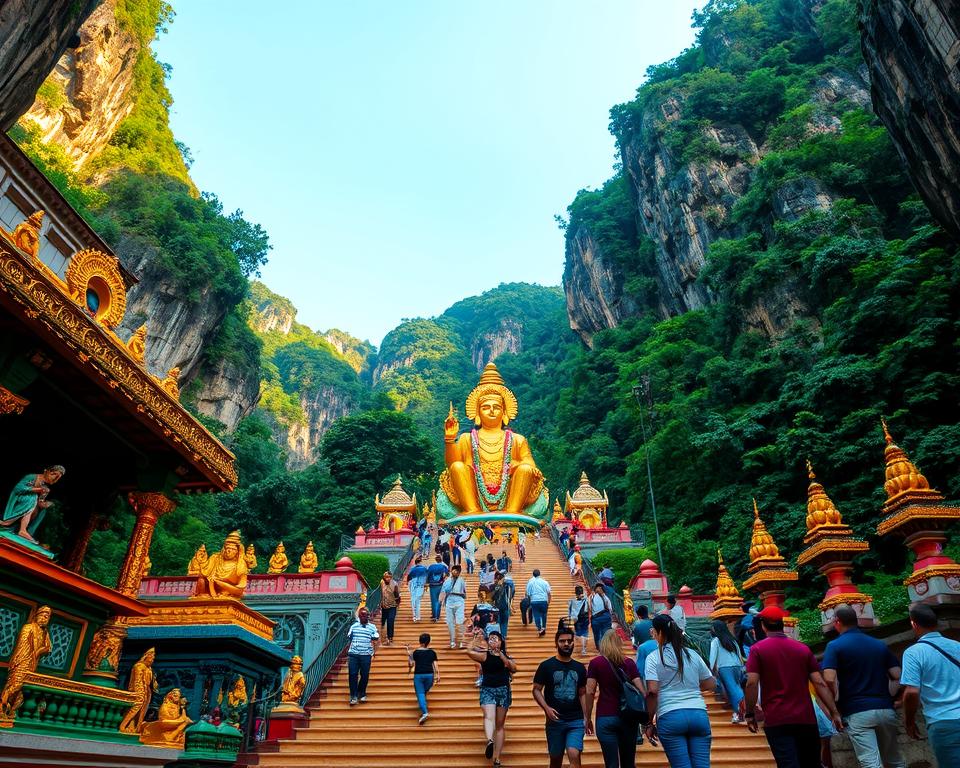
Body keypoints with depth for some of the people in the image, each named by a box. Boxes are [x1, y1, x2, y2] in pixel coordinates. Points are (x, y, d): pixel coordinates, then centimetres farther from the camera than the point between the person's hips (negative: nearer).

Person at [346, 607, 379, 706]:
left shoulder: (372, 627, 3)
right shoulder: (354, 626, 6)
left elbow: (375, 641, 5)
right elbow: (349, 639, 10)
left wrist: (373, 652, 0)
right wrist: (348, 651, 7)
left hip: (366, 655, 0)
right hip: (353, 654, 0)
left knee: (365, 675, 4)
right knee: (352, 675, -2)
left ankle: (362, 694, 24)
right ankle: (353, 696, 6)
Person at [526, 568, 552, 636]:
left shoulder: (530, 582, 0)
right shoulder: (544, 581, 0)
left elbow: (528, 594, 1)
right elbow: (548, 592, -2)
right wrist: (548, 602, 6)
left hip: (534, 601, -1)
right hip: (543, 600, 1)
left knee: (536, 615, 4)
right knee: (544, 614, 17)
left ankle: (539, 629, -2)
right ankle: (544, 627, 18)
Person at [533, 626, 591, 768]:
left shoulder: (579, 667, 7)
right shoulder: (546, 665, -3)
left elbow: (582, 694, 14)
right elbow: (536, 690, -3)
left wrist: (587, 717, 7)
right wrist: (546, 708, -18)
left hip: (576, 721, 1)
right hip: (555, 720, -1)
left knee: (574, 755, -17)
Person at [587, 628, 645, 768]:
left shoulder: (595, 663, -2)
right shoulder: (629, 662, 3)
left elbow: (590, 692, -4)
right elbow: (641, 690, -1)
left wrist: (588, 718, 5)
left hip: (606, 717, -2)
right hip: (629, 717, 3)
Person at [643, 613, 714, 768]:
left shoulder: (653, 658, 0)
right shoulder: (693, 655, 12)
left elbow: (652, 691, -9)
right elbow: (710, 684, 17)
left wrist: (649, 723, -2)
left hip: (670, 716, -4)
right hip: (699, 714, 4)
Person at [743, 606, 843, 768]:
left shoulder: (758, 649, -3)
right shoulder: (803, 649, 7)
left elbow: (751, 683, -11)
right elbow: (820, 683, 1)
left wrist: (750, 714, -2)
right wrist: (834, 713, 5)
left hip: (776, 720, -4)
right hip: (806, 719, 4)